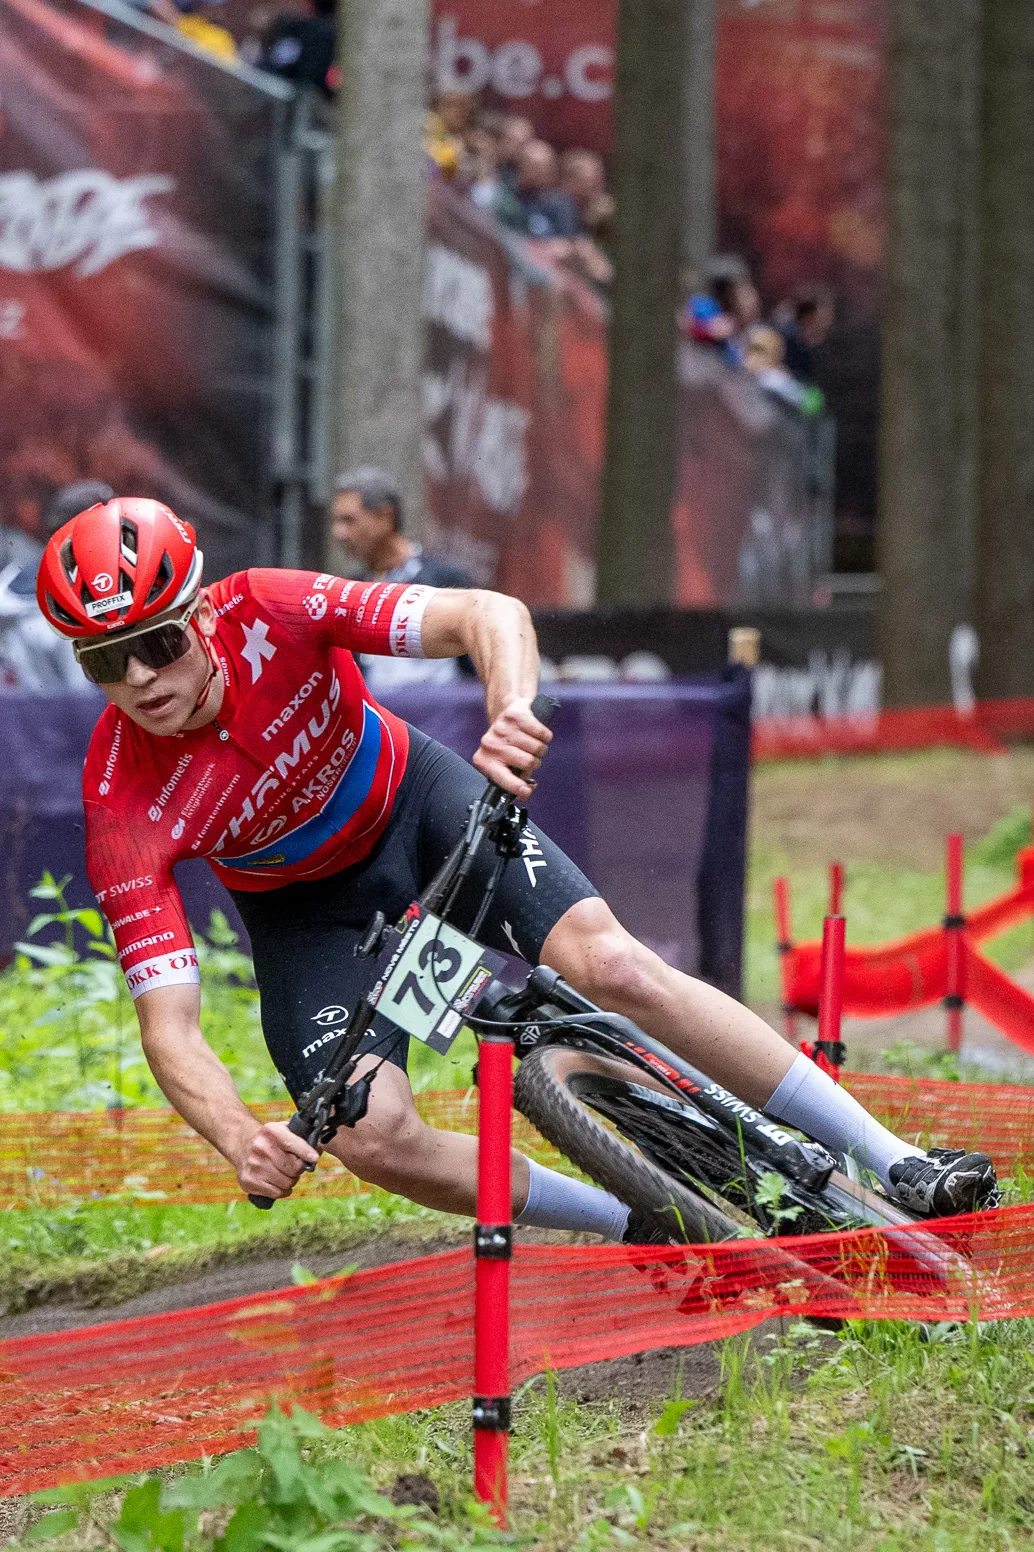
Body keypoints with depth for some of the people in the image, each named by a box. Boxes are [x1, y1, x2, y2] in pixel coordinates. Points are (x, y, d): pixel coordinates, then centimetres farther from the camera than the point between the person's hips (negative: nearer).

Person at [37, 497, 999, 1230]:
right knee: (370, 1138, -21)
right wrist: (238, 1137, -51)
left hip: (411, 804, 0)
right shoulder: (123, 806, -30)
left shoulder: (270, 614, -31)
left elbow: (488, 613, -36)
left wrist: (514, 709, -58)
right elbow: (168, 1027, -32)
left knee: (610, 964, -19)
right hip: (306, 911, 0)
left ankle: (900, 1168, -12)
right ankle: (645, 1229, 1)